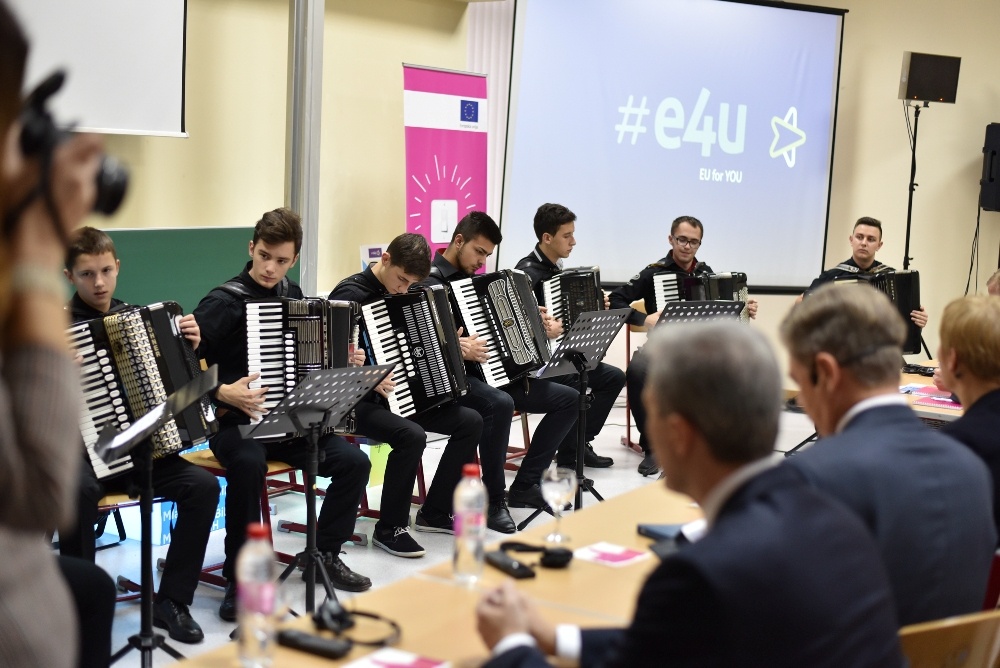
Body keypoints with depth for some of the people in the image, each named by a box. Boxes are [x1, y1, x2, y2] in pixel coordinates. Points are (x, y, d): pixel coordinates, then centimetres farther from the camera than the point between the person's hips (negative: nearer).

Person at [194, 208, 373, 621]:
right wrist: (221, 393, -29)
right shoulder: (224, 302, -11)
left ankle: (325, 553, 8)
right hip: (235, 422, -6)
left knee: (354, 462, -12)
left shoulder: (293, 295, 9)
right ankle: (239, 579, -23)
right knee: (249, 465, -37)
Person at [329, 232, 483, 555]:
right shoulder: (350, 294, -16)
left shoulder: (399, 293, 10)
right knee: (412, 435, -33)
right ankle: (390, 528, -15)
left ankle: (434, 512, 8)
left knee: (471, 422, -2)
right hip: (358, 400, -9)